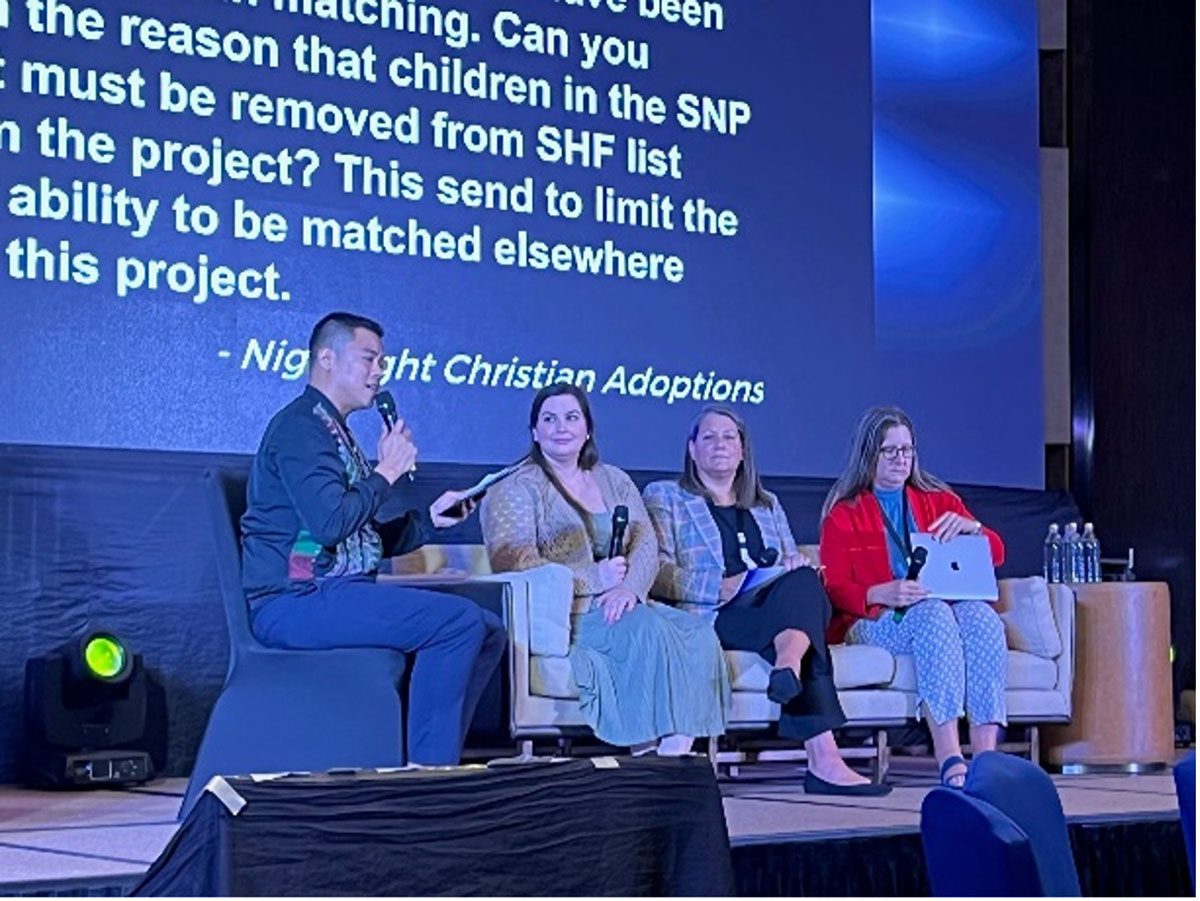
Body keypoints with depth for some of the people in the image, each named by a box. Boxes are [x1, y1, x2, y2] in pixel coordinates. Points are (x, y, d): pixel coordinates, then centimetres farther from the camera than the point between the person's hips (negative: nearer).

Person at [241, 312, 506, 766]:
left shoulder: (333, 431, 22)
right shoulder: (300, 426, -9)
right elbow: (329, 523, -23)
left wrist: (430, 519, 9)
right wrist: (387, 471, -10)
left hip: (333, 594, 10)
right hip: (296, 601, -10)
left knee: (488, 631, 5)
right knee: (459, 620, -23)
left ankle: (441, 760, 3)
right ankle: (427, 770, -19)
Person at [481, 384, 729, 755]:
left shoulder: (615, 481, 20)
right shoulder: (516, 489, 2)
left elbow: (647, 544, 8)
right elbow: (515, 562, -13)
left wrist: (630, 587, -15)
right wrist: (596, 578, -15)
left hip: (620, 605, 6)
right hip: (561, 615, -6)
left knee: (698, 632, -22)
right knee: (648, 629, -31)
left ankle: (681, 745, -29)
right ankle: (652, 744, -30)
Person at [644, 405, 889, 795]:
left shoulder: (767, 504, 32)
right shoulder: (665, 496, 16)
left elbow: (796, 566, 26)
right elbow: (658, 573, 0)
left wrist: (798, 567, -1)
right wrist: (719, 587, -17)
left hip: (781, 609, 4)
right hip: (714, 619, -4)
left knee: (803, 582, -34)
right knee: (805, 628, -35)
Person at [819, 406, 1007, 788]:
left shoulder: (939, 501, 21)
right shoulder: (844, 513, 12)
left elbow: (996, 554, 15)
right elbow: (835, 589, 1)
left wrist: (969, 526, -7)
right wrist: (881, 594, -20)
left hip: (948, 604, 3)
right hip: (879, 621, -3)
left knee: (982, 615, -32)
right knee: (933, 613, -37)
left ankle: (987, 752, -43)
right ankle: (948, 756, -49)